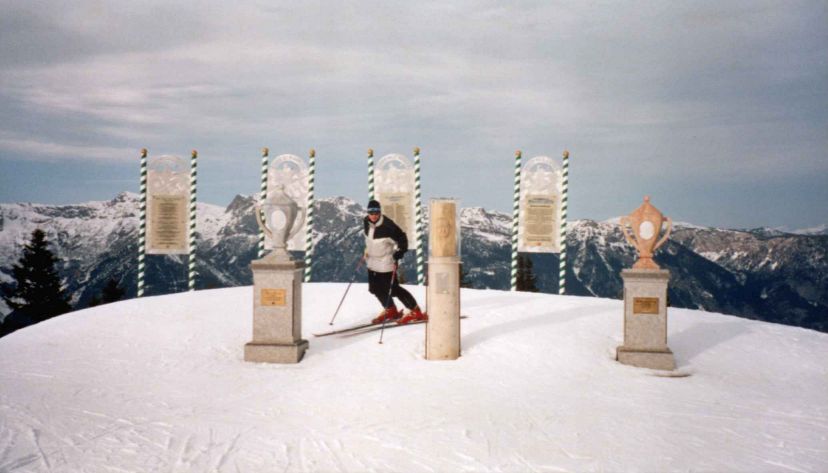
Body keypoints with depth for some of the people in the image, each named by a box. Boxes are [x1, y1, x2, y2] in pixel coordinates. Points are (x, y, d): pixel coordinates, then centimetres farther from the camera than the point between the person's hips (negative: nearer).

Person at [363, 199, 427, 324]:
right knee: (375, 288, 11)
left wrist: (399, 253, -24)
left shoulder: (388, 225, -23)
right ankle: (390, 310, 31)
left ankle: (416, 312, 6)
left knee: (392, 289, -7)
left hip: (386, 262, -7)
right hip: (372, 261, 8)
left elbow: (401, 238, -15)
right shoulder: (366, 222, -2)